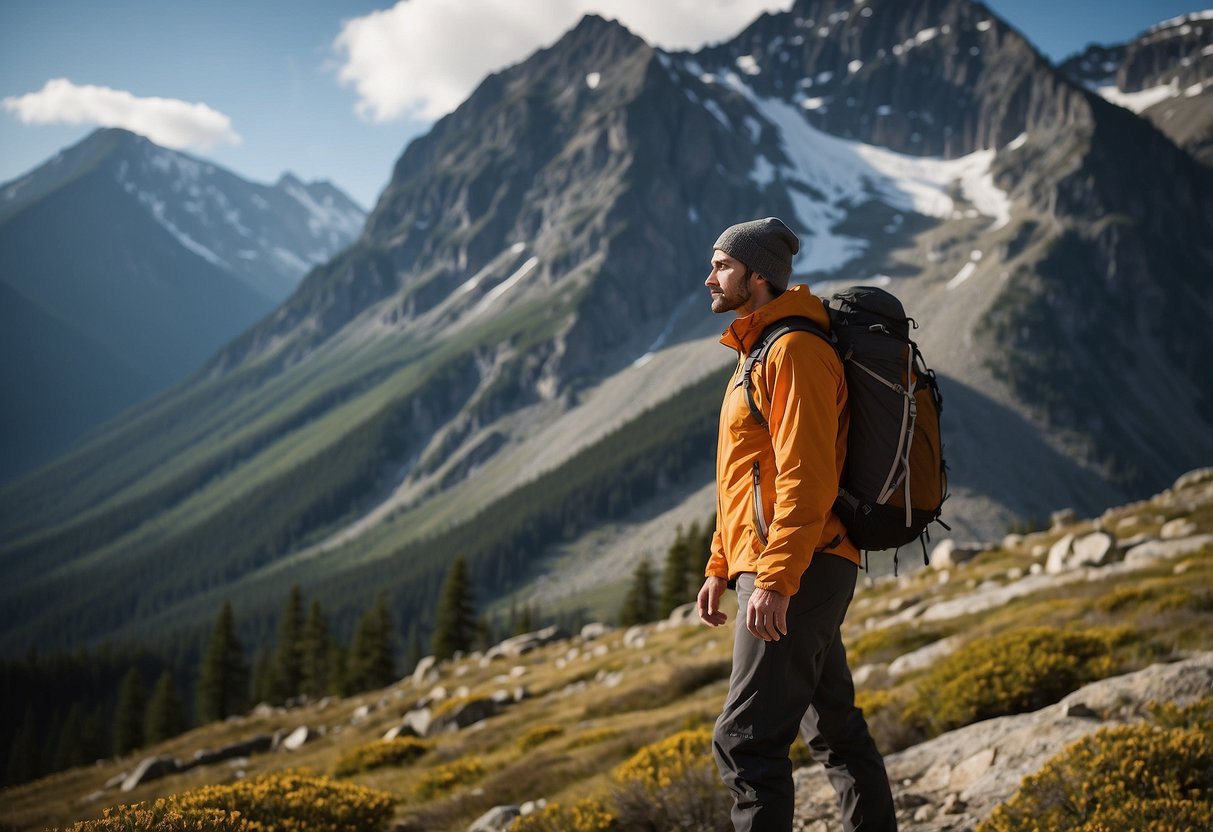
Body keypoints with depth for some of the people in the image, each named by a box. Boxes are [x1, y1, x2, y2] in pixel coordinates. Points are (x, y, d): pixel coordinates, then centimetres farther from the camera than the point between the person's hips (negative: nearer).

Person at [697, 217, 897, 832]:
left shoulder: (794, 350, -12)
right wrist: (720, 567, 21)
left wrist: (774, 580, -26)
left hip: (794, 573, -11)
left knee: (746, 740, -12)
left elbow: (806, 478, -22)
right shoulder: (757, 354, 20)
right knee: (836, 729, 16)